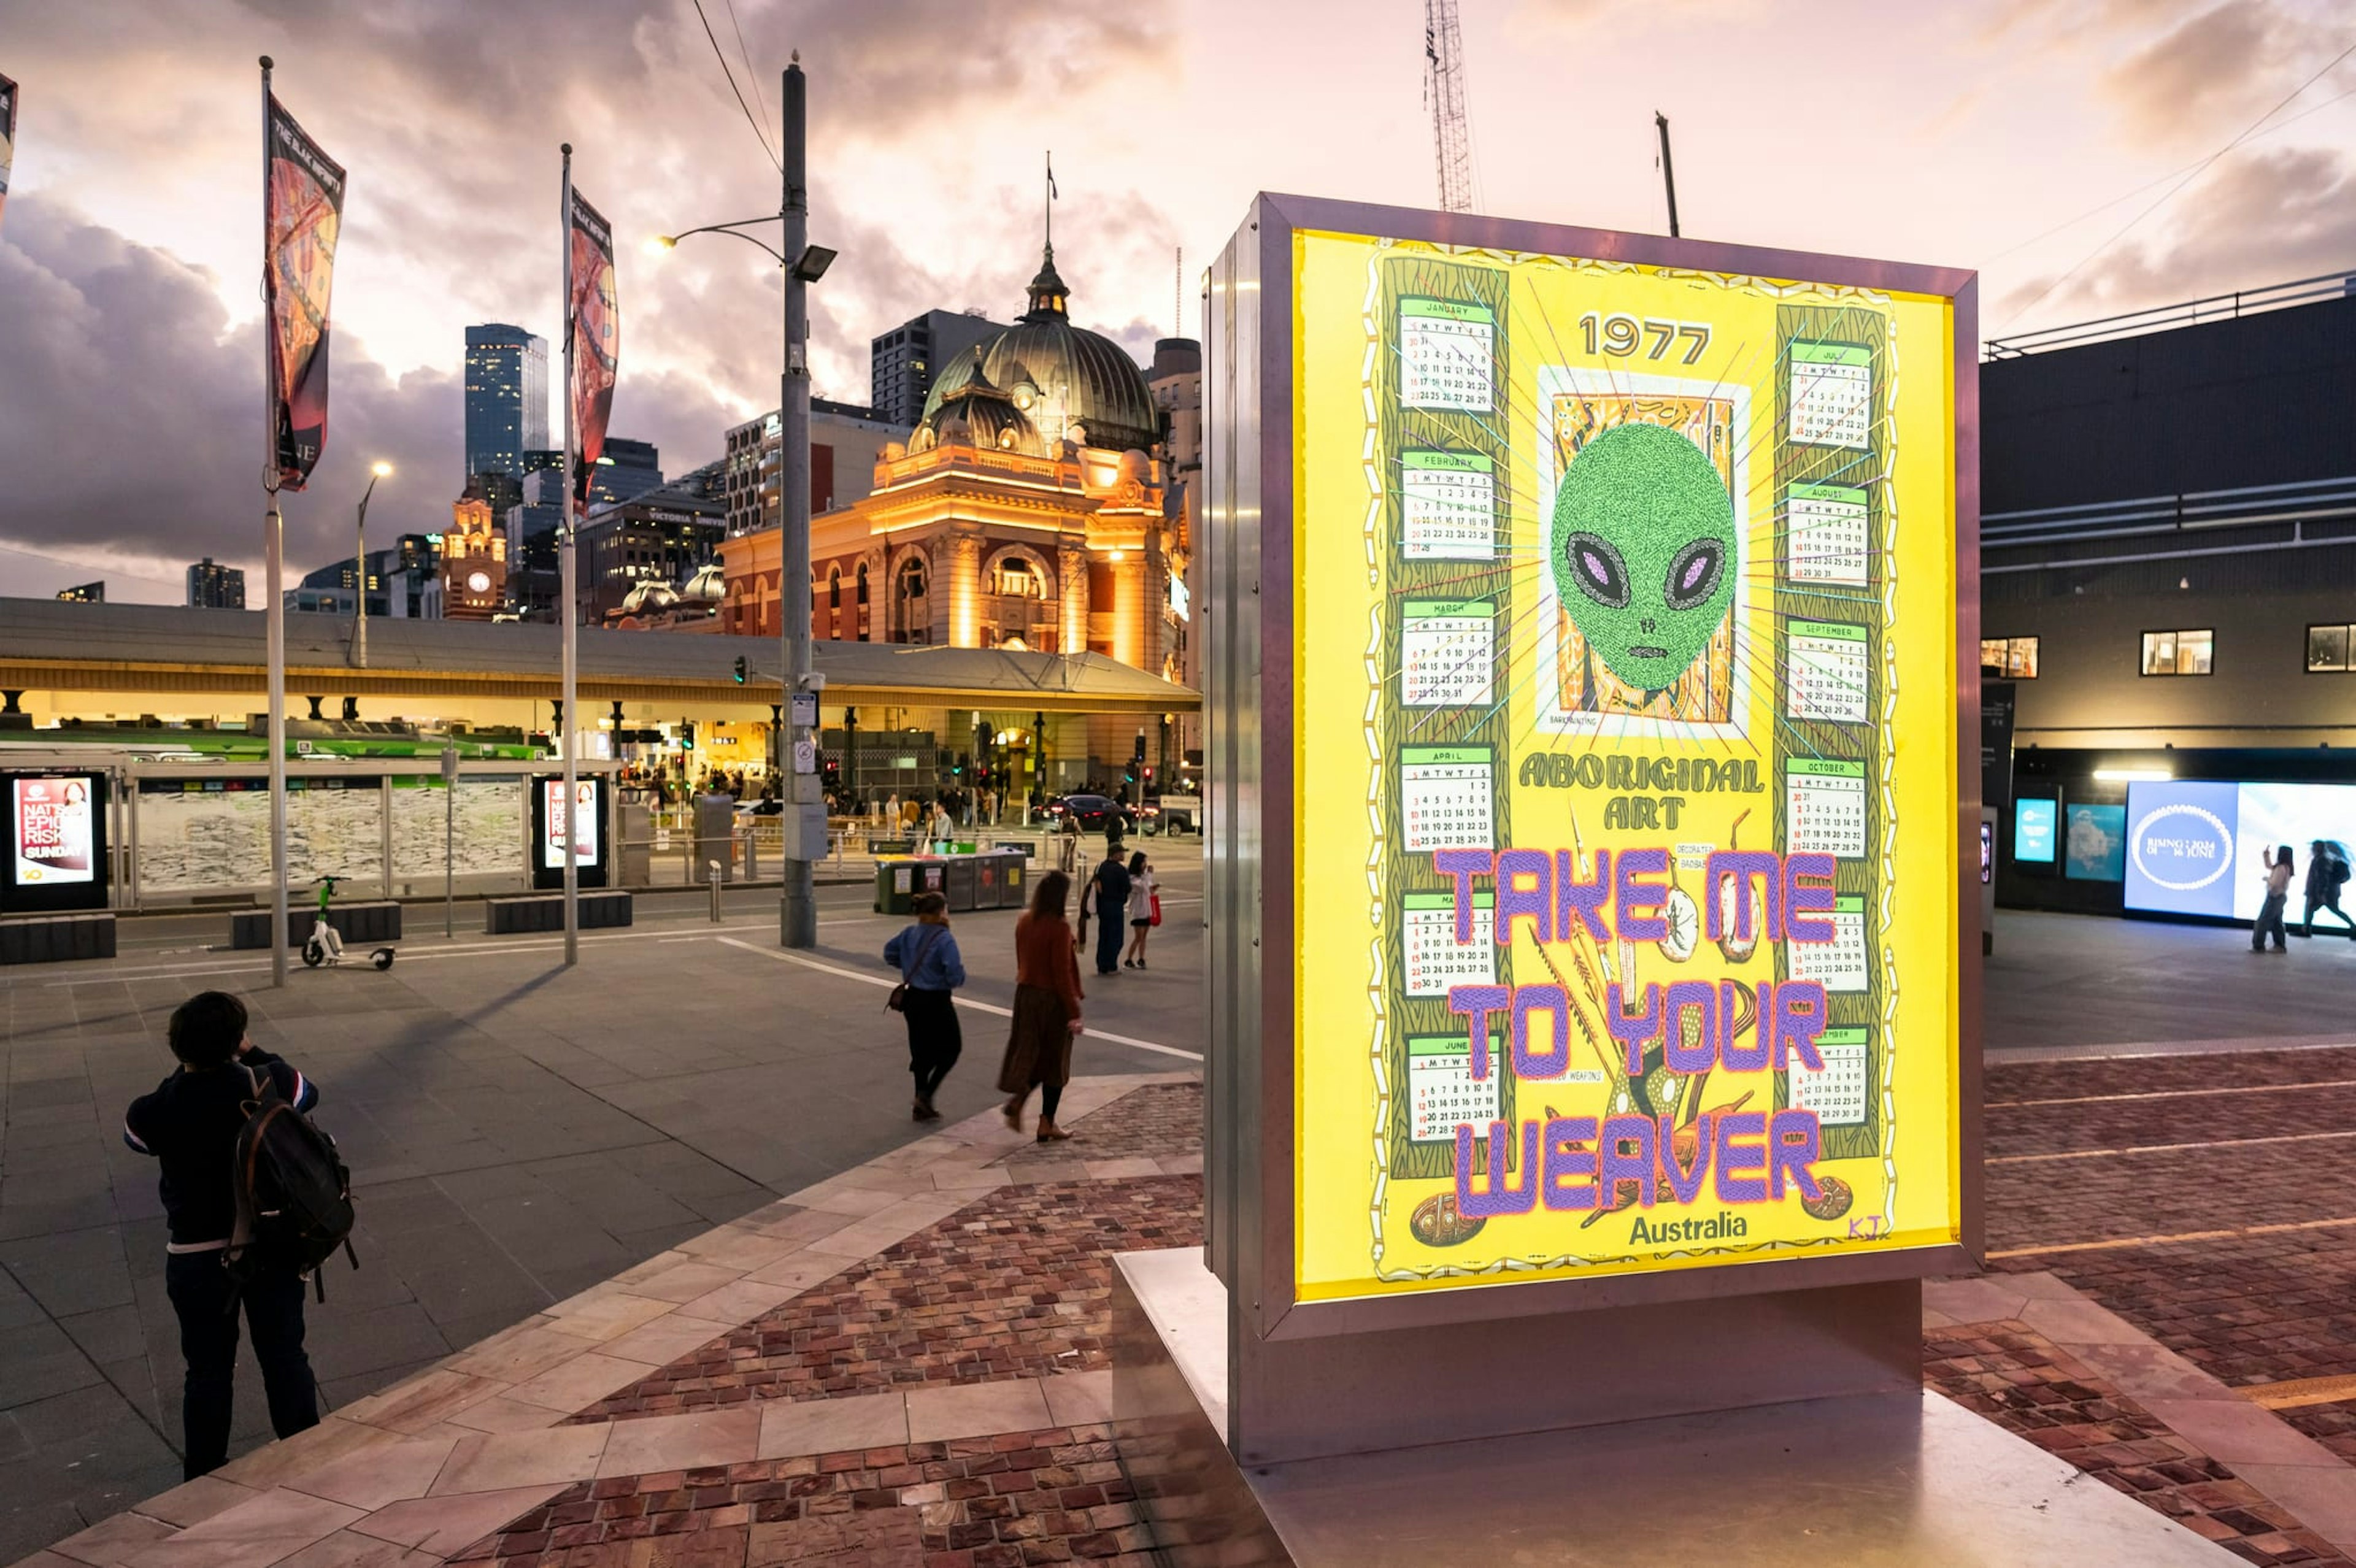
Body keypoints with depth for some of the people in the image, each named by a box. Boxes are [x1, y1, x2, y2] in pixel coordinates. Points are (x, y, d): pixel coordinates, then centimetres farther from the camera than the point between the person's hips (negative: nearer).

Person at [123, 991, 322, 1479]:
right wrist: (255, 1055, 11)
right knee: (286, 1358, 15)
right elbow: (308, 1093, 7)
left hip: (198, 1257, -1)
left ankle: (204, 1480, 29)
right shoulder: (265, 1085, -16)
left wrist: (182, 1071, 3)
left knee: (208, 1370, 16)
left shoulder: (154, 1112, -18)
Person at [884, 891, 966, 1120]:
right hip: (936, 1001, -7)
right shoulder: (945, 940, -20)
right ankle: (926, 1095, 1)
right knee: (951, 1049, 12)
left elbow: (889, 952, 15)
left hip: (913, 999, 7)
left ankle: (921, 1107, 22)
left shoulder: (909, 934, 2)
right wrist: (961, 965, -4)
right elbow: (956, 977, -25)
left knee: (921, 1052, 16)